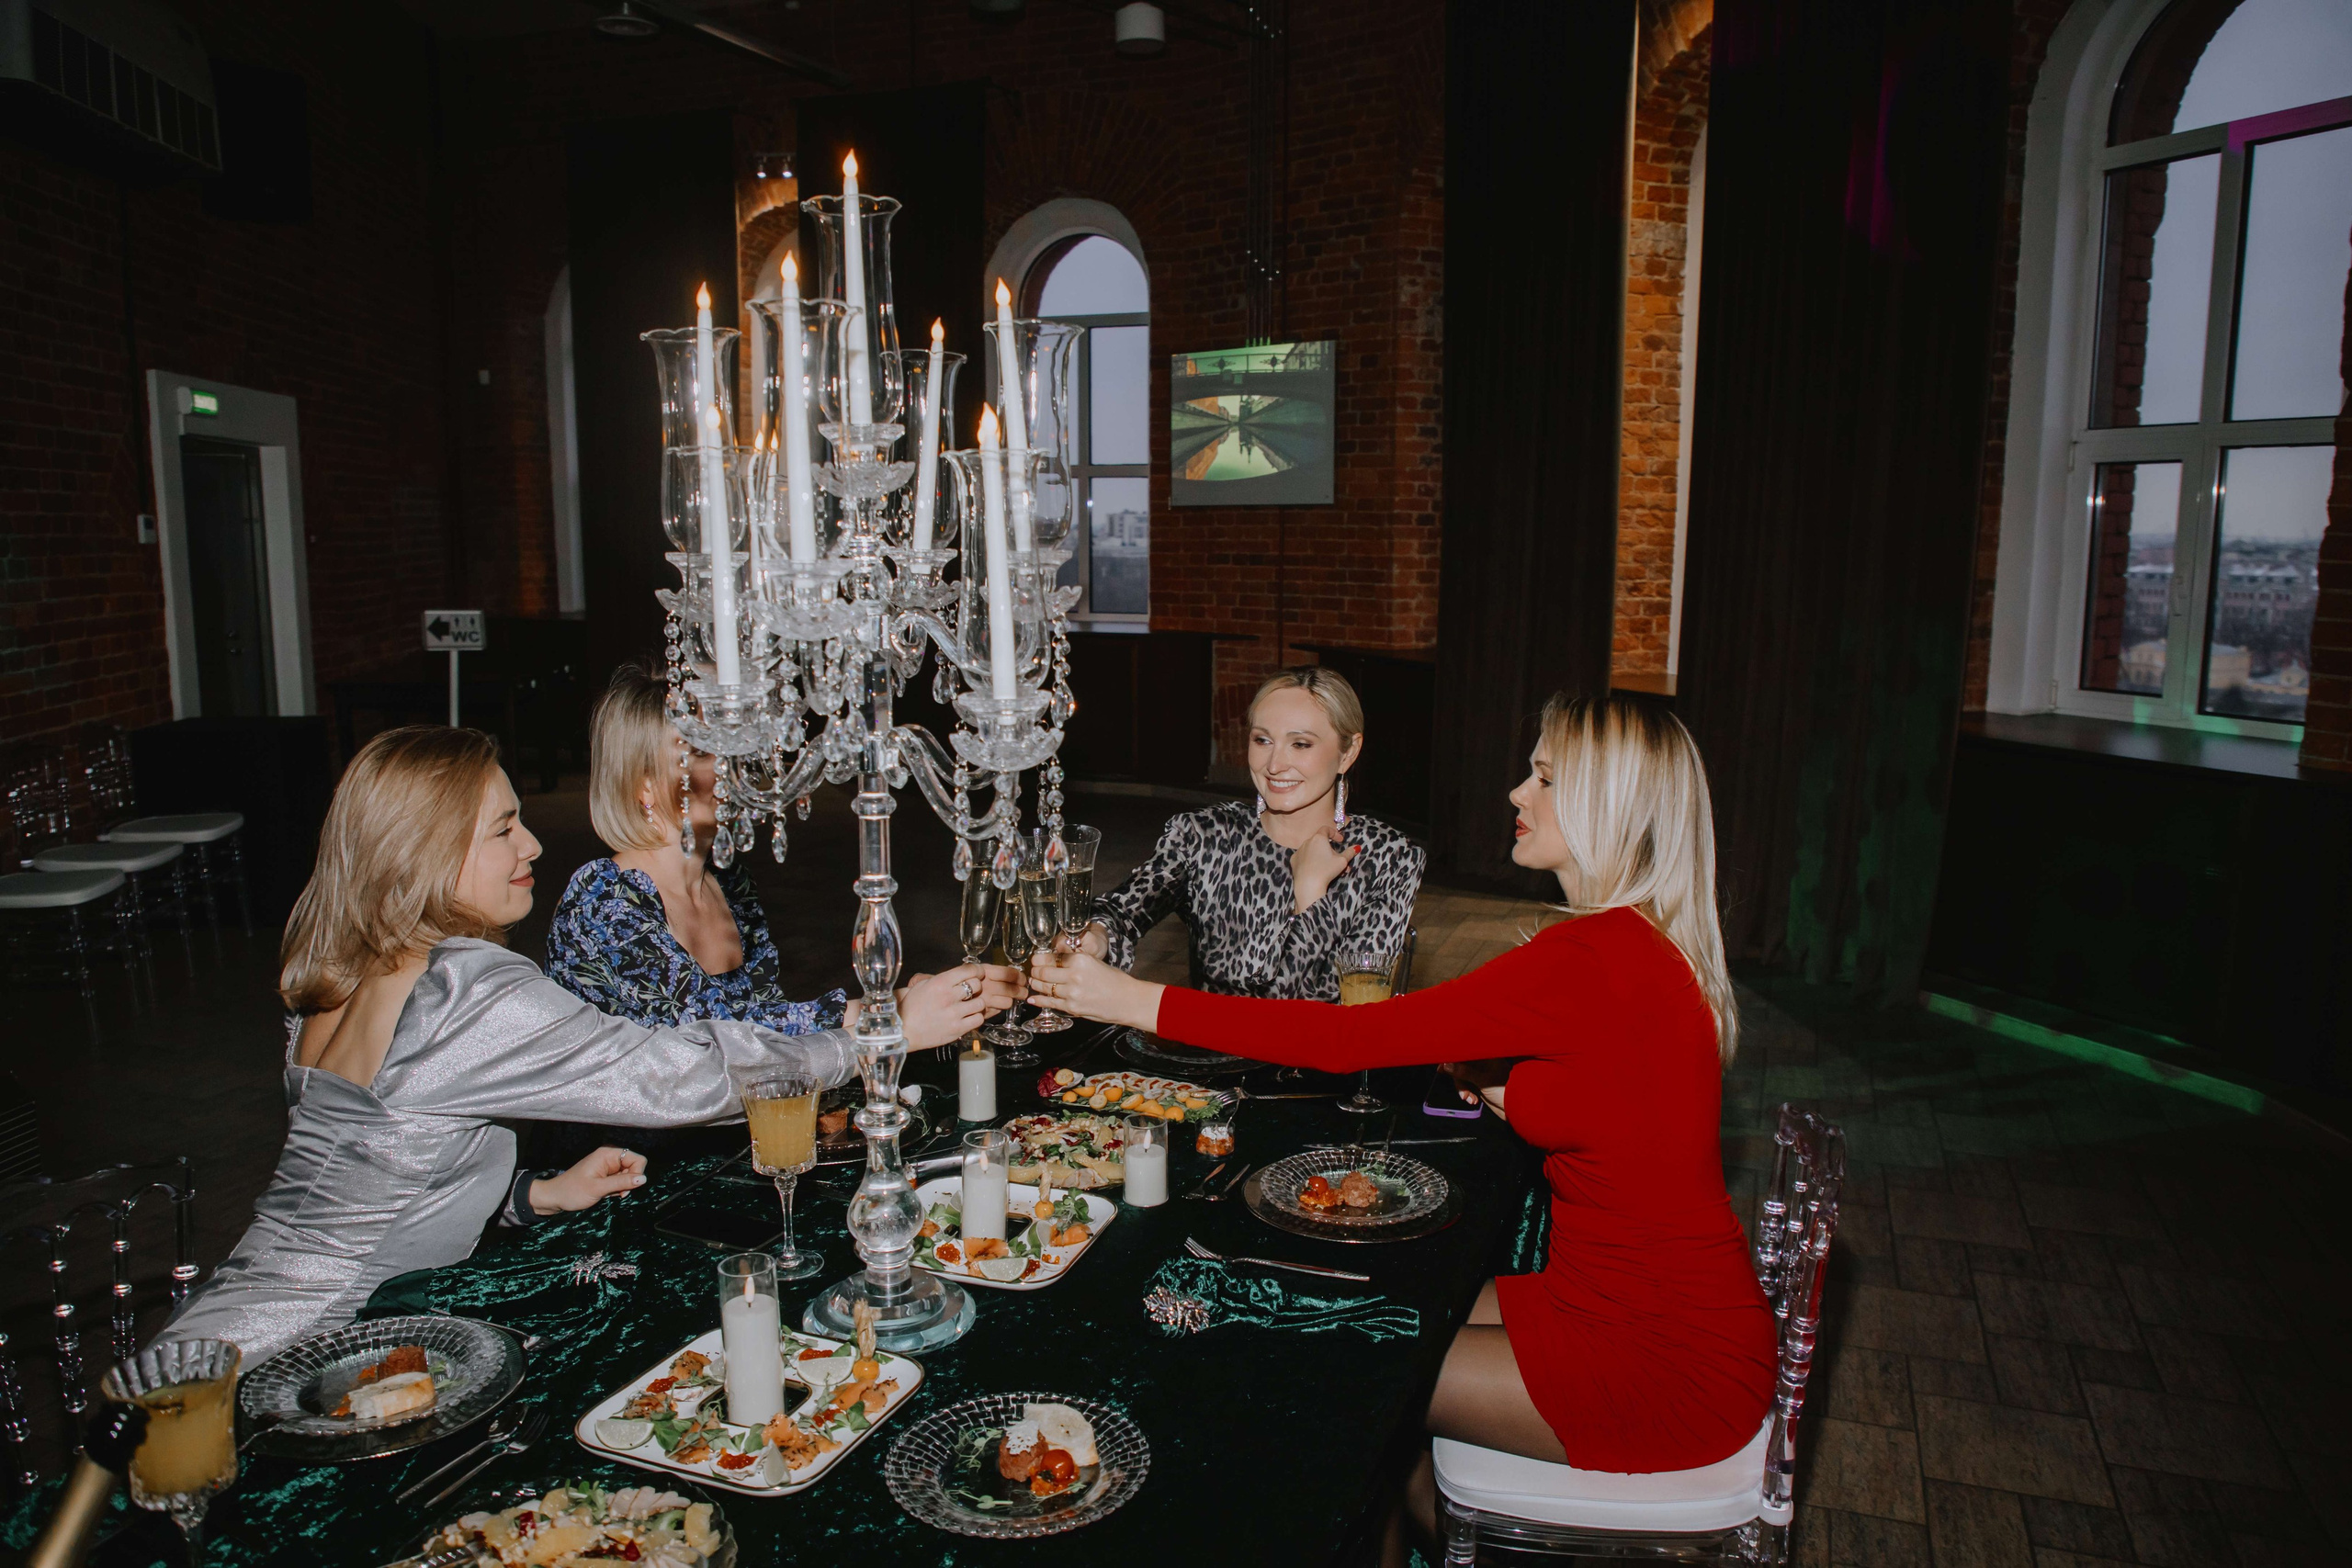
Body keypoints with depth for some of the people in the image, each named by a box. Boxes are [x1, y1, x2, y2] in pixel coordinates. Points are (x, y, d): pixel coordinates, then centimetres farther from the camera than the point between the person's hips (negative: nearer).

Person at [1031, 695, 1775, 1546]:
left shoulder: (1597, 958, -27)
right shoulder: (1639, 944, 4)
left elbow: (1350, 1040, -26)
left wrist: (1134, 998, -22)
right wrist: (1499, 1082, 0)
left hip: (1667, 1372, -8)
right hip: (1617, 1298, 8)